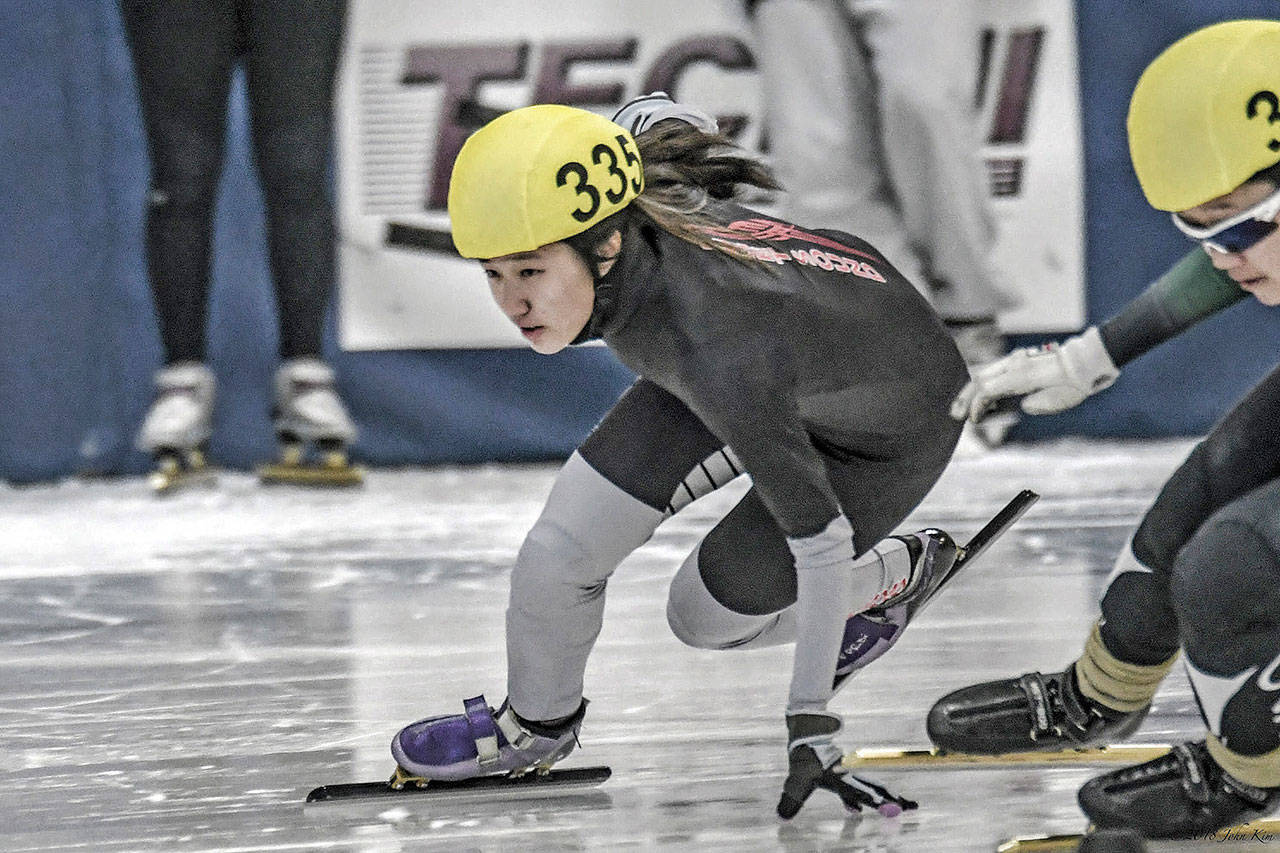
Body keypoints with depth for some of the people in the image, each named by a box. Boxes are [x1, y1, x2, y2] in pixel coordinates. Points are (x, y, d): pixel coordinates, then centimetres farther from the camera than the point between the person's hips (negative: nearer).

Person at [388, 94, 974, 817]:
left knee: (707, 614, 2)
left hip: (890, 426, -6)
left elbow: (819, 538, -37)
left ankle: (896, 575, 27)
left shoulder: (718, 349, -45)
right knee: (560, 553, -6)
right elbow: (653, 114, -5)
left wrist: (812, 728, -33)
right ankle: (536, 724, 22)